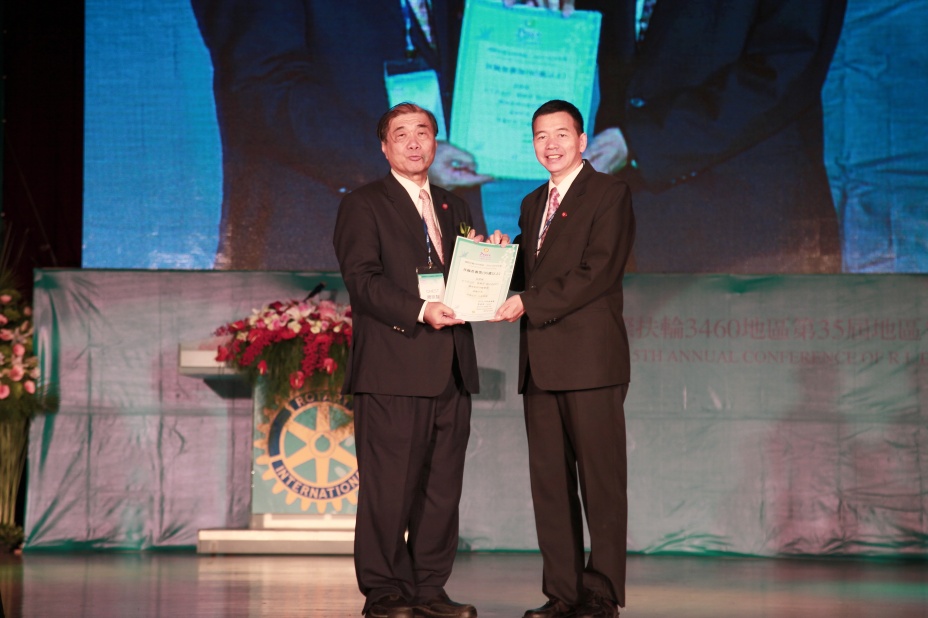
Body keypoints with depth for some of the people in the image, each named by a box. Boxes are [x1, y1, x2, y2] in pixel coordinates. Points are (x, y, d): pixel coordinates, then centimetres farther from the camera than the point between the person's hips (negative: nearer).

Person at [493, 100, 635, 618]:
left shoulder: (609, 193, -1)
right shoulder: (533, 204, 23)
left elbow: (598, 271, -12)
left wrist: (529, 303, -14)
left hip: (590, 357, -7)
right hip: (541, 362, 7)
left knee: (600, 479, -4)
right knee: (549, 479, 6)